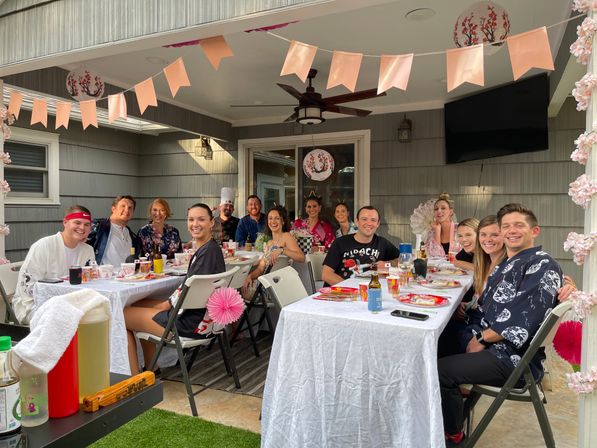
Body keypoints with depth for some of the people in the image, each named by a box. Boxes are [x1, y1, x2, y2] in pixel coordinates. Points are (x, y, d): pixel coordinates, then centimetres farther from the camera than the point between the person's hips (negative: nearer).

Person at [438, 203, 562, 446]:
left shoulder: (543, 265, -12)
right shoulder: (505, 265, 16)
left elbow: (523, 322, -22)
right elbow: (483, 308, 12)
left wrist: (483, 339, -12)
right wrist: (475, 337, -6)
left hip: (515, 359, -9)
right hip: (488, 344, 9)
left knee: (440, 371, -18)